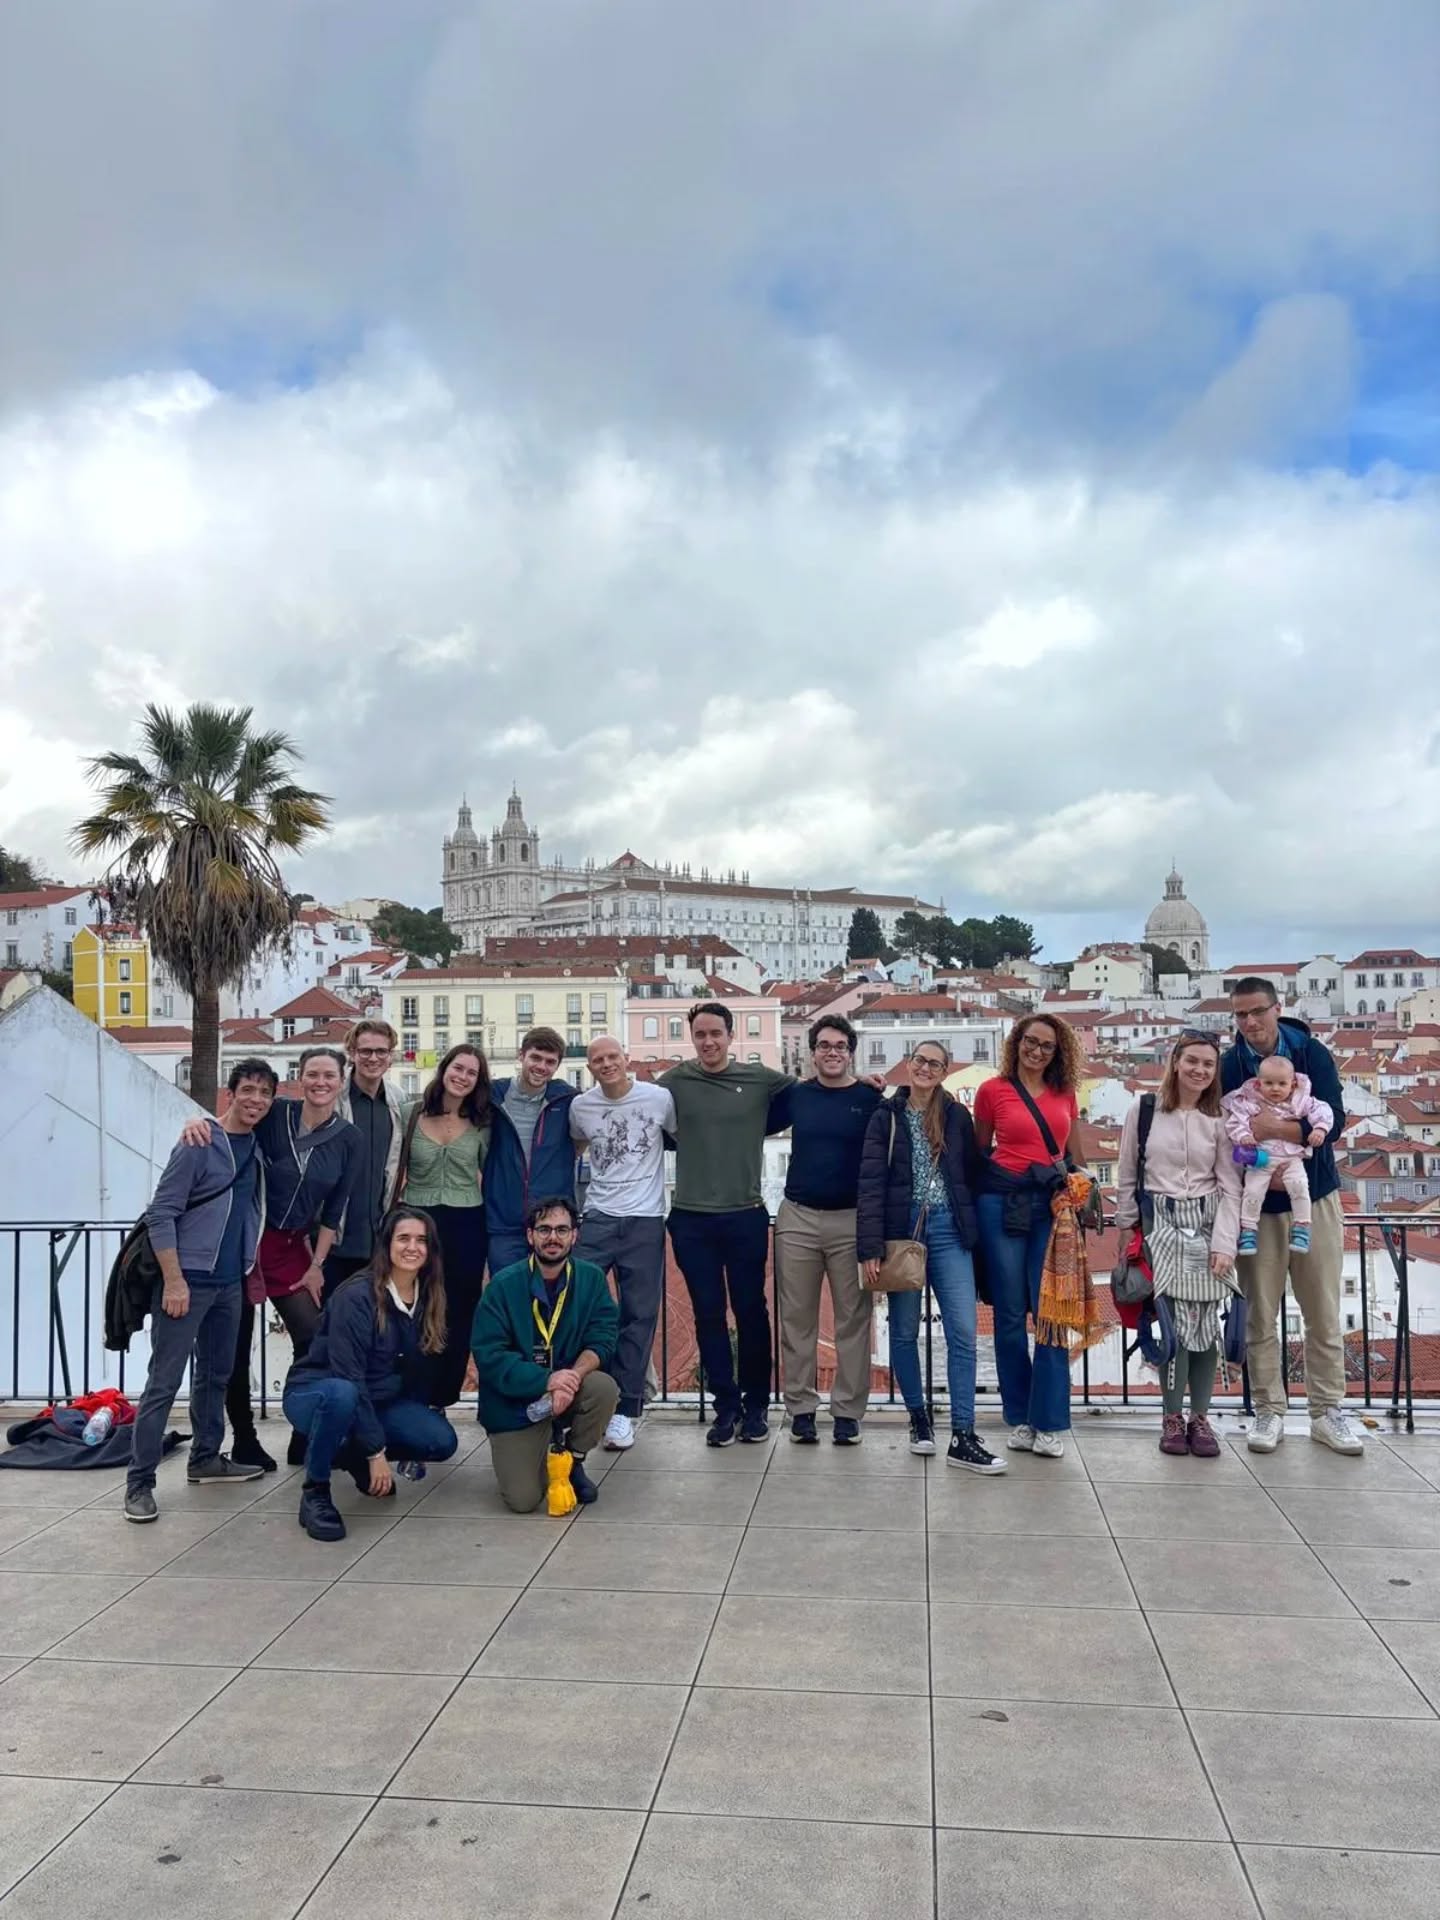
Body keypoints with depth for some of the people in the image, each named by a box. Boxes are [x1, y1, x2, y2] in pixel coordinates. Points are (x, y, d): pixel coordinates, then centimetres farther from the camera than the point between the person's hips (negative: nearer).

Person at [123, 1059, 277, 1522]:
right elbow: (161, 1213, -14)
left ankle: (205, 1459, 28)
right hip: (188, 1279, -7)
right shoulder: (198, 1145, -12)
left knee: (216, 1375, 16)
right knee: (164, 1381, -5)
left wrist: (252, 1267, 14)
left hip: (229, 1282, 7)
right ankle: (139, 1481, 1)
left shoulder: (259, 1148, 8)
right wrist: (173, 1280, -18)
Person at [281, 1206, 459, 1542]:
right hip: (316, 1394, -6)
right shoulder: (356, 1297, -24)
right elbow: (349, 1377, -27)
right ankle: (315, 1490, -17)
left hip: (377, 1401, 6)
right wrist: (376, 1451, -25)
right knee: (341, 1394, -41)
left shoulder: (427, 1298, -4)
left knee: (442, 1441, -15)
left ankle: (354, 1455, 10)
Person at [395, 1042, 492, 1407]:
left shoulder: (481, 1124, 3)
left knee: (459, 1313, 7)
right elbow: (396, 1166, 3)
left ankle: (442, 1399, 19)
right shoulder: (414, 1115, -1)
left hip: (466, 1226, 2)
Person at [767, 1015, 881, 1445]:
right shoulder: (794, 1095, 7)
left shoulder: (870, 1099, 0)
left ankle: (847, 1411, 11)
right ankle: (801, 1409, 15)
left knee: (853, 1319, 3)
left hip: (853, 1220, -2)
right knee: (797, 1319, 6)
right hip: (797, 1218, 2)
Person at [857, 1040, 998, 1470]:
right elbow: (871, 1182, -5)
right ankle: (919, 1417, 26)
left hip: (949, 1230, 1)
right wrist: (870, 1247, -12)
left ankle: (962, 1437, -2)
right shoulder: (887, 1116, 2)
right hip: (901, 1230, -1)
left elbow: (973, 1176, 11)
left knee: (963, 1331, -6)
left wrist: (975, 1232, 5)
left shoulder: (957, 1117, 8)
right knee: (905, 1331, 8)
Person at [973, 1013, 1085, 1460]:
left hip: (1052, 1204, 2)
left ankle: (1050, 1422, 3)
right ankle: (1020, 1418, 14)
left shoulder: (1065, 1094, 10)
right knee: (1011, 1313, 4)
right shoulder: (993, 1091, 2)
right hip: (1004, 1202, -2)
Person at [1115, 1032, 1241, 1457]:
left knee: (1205, 1325, 1)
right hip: (1160, 1225, -1)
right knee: (1176, 1322, -7)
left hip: (1205, 1226, 2)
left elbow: (1230, 1187, 2)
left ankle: (1200, 1417, 14)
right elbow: (1126, 1178, 6)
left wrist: (1225, 1245, -7)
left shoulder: (1219, 1121, 4)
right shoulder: (1143, 1111, 1)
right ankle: (1173, 1417, 6)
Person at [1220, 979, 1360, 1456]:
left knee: (1324, 1314, 6)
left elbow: (1333, 1121, -15)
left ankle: (1328, 1411, 17)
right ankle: (1268, 1412, 14)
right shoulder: (1227, 1067, -5)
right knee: (1260, 1316, 4)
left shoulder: (1312, 1053, -6)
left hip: (1315, 1198, 0)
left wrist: (1276, 1128, -27)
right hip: (1256, 1206, 0)